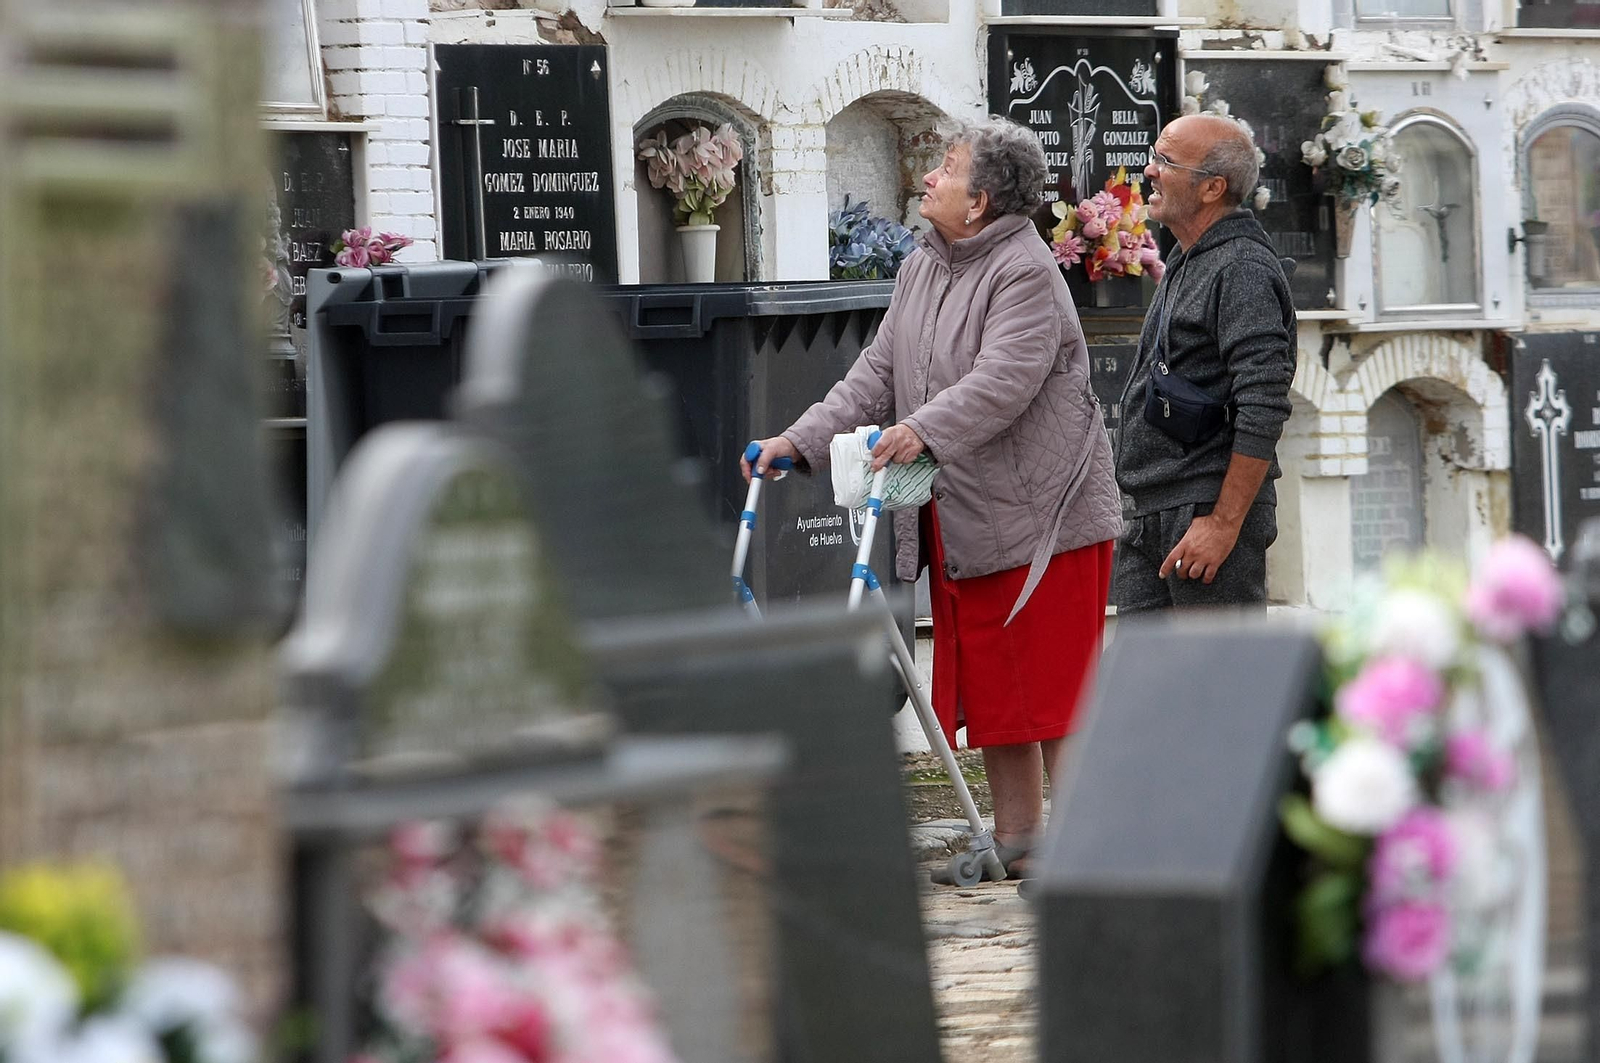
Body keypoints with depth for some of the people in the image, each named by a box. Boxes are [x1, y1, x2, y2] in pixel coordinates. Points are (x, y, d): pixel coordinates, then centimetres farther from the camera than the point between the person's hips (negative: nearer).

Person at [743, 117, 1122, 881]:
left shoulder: (1025, 272, -12)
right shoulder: (921, 271, 16)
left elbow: (1003, 381, -25)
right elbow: (878, 374, 14)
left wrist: (924, 430, -38)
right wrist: (801, 442, 3)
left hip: (1041, 516, -9)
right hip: (960, 523, 9)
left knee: (1053, 685, -5)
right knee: (987, 688, 12)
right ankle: (1015, 838, 20)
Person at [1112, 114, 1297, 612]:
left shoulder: (1243, 269, -14)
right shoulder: (1184, 267, 19)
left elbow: (1263, 411, -21)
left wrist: (1223, 523, -23)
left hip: (1209, 512, -10)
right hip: (1150, 516, 10)